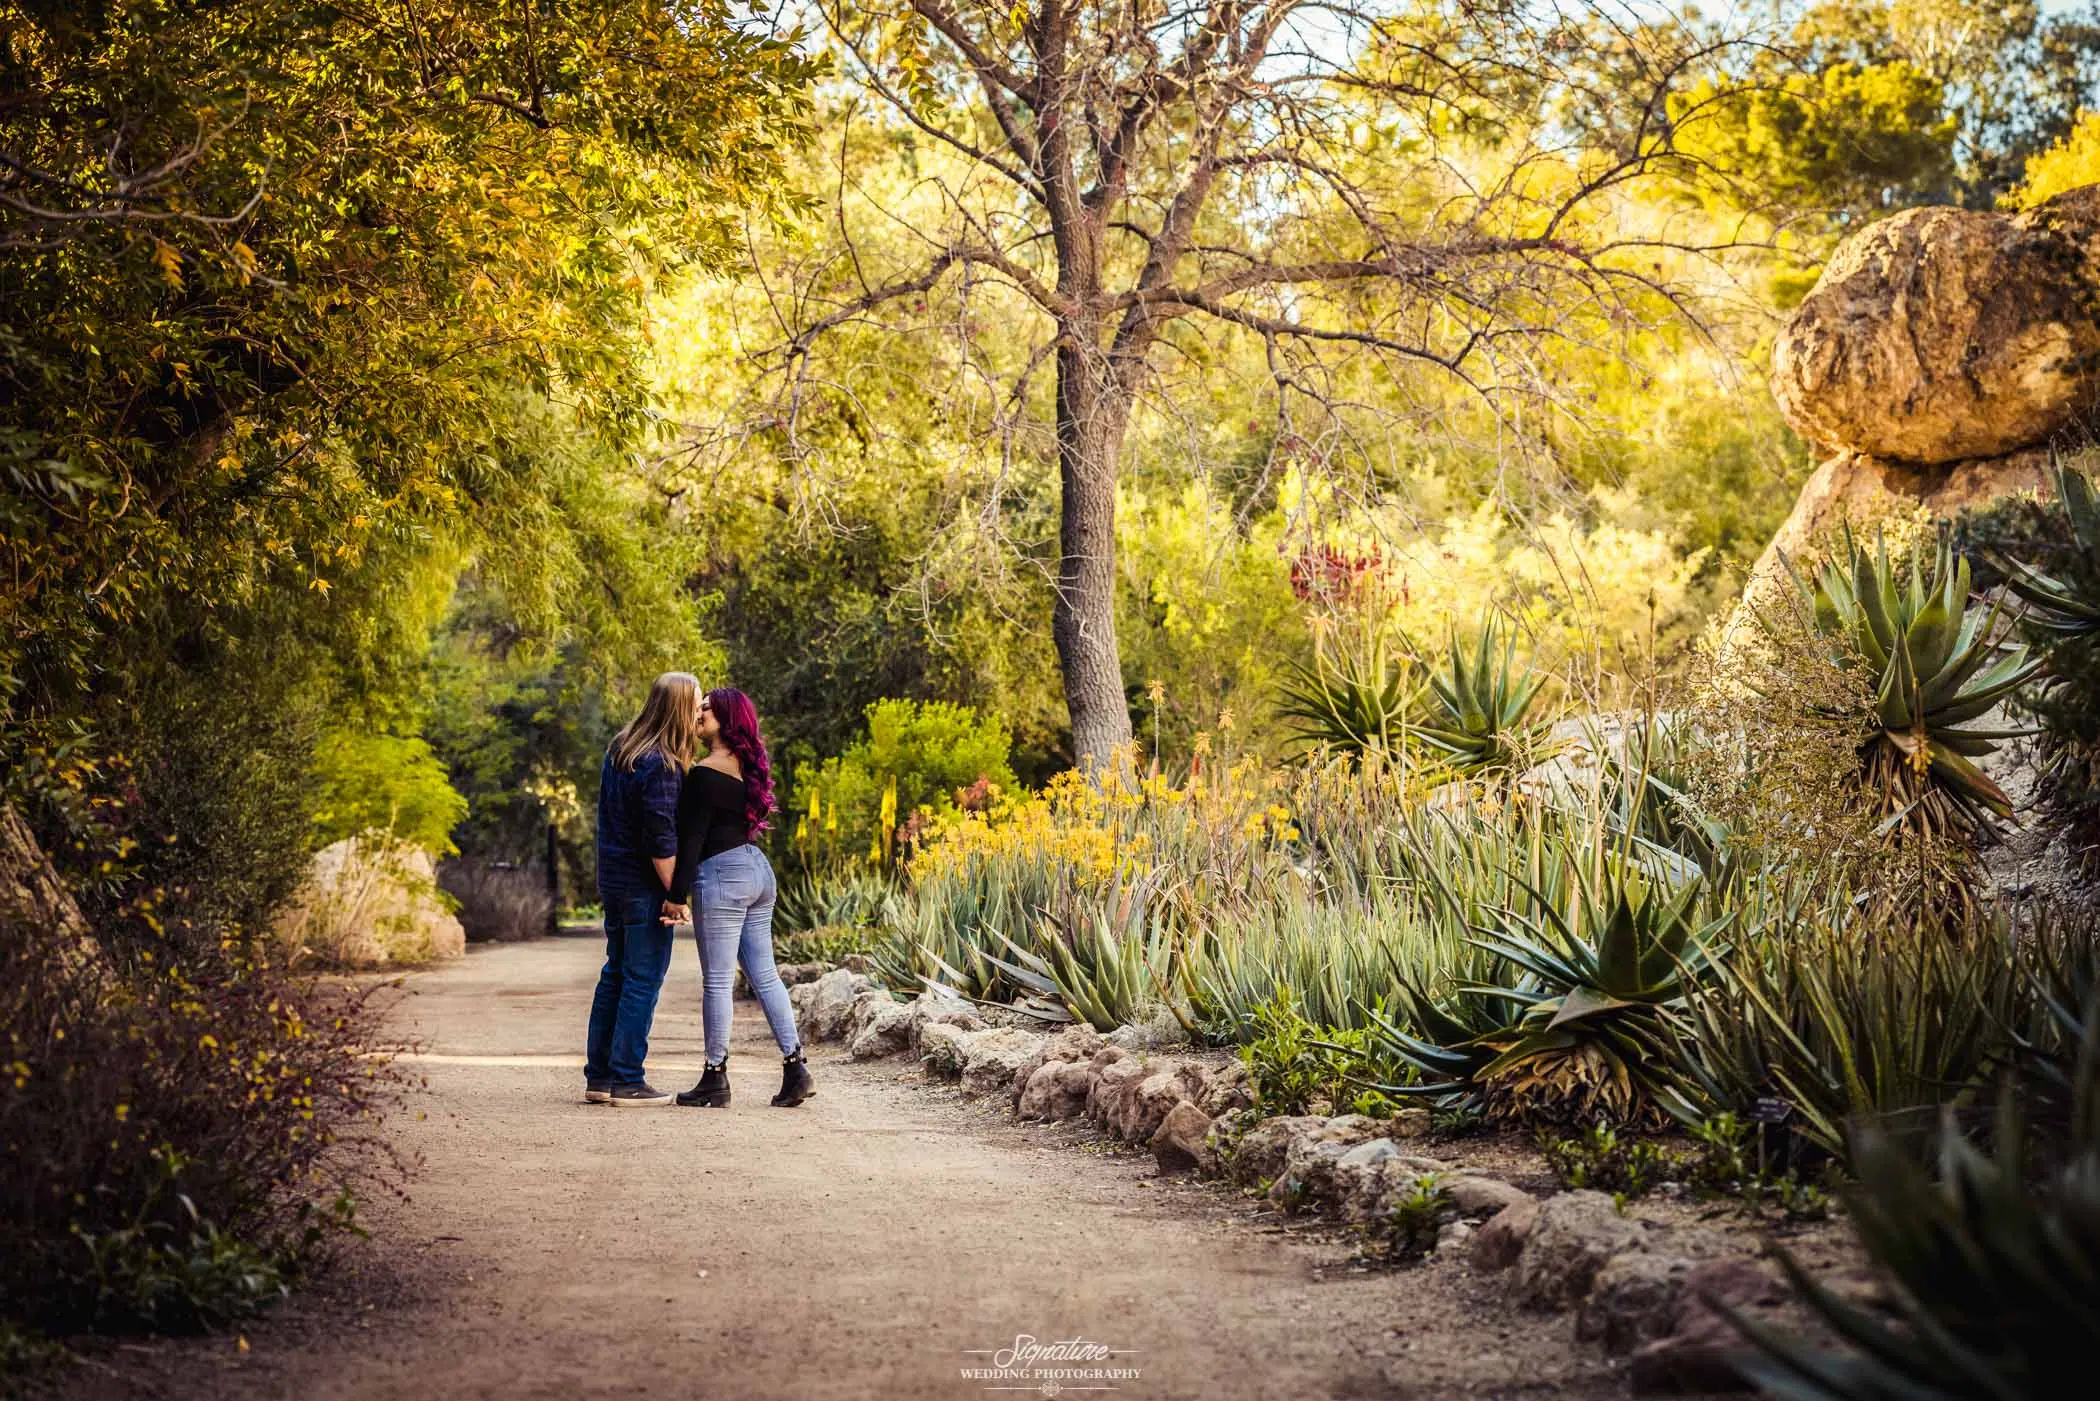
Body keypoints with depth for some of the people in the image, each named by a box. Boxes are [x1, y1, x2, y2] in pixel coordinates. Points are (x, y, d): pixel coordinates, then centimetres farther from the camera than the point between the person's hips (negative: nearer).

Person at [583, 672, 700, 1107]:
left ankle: (599, 1076, 20)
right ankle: (627, 1082, 2)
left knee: (615, 975, 15)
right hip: (644, 887, -9)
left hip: (613, 879, 9)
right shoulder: (661, 766, -20)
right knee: (643, 981, -2)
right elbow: (660, 839, -21)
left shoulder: (619, 749, 9)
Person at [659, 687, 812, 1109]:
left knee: (717, 980, 0)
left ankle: (715, 1077, 8)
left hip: (722, 876, -9)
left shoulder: (705, 773, -14)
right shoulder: (747, 765, 11)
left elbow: (692, 839, -15)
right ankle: (795, 1068, 8)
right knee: (764, 974, 11)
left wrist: (677, 896, -13)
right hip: (759, 869, 9)